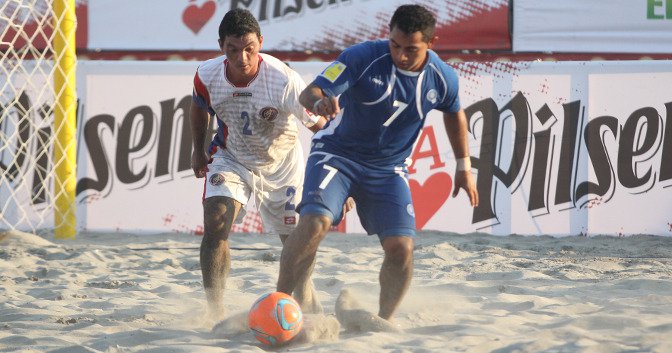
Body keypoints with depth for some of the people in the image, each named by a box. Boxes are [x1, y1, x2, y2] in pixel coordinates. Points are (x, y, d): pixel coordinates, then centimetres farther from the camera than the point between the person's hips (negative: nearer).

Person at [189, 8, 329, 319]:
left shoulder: (284, 80, -33)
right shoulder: (207, 76, -22)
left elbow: (320, 126, -21)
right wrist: (198, 151, 11)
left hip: (281, 163, -1)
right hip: (231, 159, 1)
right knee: (215, 225, -22)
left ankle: (310, 310, 36)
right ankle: (214, 314, -21)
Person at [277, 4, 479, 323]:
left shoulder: (442, 79, -7)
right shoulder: (363, 57, -20)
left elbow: (454, 113, 16)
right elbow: (309, 92, -26)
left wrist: (463, 165, 18)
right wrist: (318, 102, -50)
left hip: (389, 168, 3)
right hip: (337, 153, -3)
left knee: (401, 248, -10)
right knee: (314, 222, -26)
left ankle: (384, 321, 11)